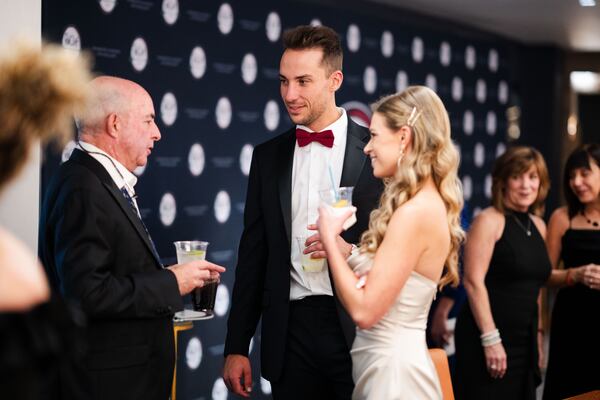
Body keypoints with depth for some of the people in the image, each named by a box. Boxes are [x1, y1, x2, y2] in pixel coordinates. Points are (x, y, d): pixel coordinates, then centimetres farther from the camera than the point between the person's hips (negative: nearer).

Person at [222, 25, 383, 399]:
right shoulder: (268, 156, 9)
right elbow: (253, 255, 10)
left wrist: (353, 252, -19)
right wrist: (237, 347, 7)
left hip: (359, 328, -3)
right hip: (291, 331, 3)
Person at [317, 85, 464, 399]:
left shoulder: (415, 212, -20)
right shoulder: (426, 205, 9)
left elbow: (364, 310, -21)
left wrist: (329, 238, -12)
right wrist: (340, 248, 0)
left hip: (393, 369, -9)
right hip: (387, 364, 9)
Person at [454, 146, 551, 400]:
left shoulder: (538, 226, 13)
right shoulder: (490, 221, -8)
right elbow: (473, 281, -14)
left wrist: (537, 336, 17)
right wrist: (491, 339, -18)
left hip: (524, 341, 7)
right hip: (487, 337, -7)